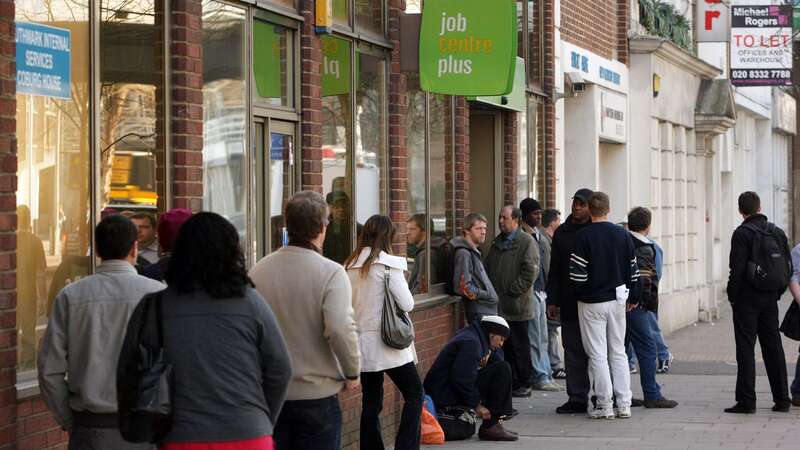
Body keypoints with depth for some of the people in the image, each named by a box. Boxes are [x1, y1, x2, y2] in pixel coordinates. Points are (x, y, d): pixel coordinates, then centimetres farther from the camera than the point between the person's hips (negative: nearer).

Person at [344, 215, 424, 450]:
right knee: (414, 394, 5)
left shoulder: (350, 265, 6)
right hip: (387, 342, -6)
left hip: (361, 341, 6)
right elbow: (407, 304, -11)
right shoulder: (388, 263, -11)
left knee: (371, 402, 11)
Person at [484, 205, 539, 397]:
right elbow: (489, 268, 23)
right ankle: (511, 382, 15)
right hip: (498, 306, 7)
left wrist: (512, 292, -15)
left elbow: (530, 272, -15)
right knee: (505, 345, 9)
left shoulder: (527, 242, -8)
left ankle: (524, 384, 7)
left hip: (517, 305, -7)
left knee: (520, 346, 0)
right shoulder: (497, 242, 17)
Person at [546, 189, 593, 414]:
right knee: (573, 352, 5)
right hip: (569, 303, 4)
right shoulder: (562, 233, 12)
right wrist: (552, 300, 10)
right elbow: (555, 270, 15)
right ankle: (577, 399, 9)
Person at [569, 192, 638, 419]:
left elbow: (578, 273, -15)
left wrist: (580, 291, 5)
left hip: (592, 302, -4)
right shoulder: (623, 234, 2)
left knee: (597, 355, 1)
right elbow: (633, 270, 6)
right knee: (618, 353, 12)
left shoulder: (583, 236, -13)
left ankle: (604, 405, 1)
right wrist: (632, 297, 16)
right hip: (617, 300, 4)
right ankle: (624, 405, 10)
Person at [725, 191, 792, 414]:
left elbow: (737, 270, -16)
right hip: (770, 299, 6)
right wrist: (777, 293, 15)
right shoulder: (778, 232, 8)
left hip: (747, 298, -6)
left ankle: (746, 400, -5)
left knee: (746, 348, -3)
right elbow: (788, 267, 9)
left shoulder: (742, 233, -11)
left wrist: (732, 296, -5)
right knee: (773, 347, 11)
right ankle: (782, 399, 13)